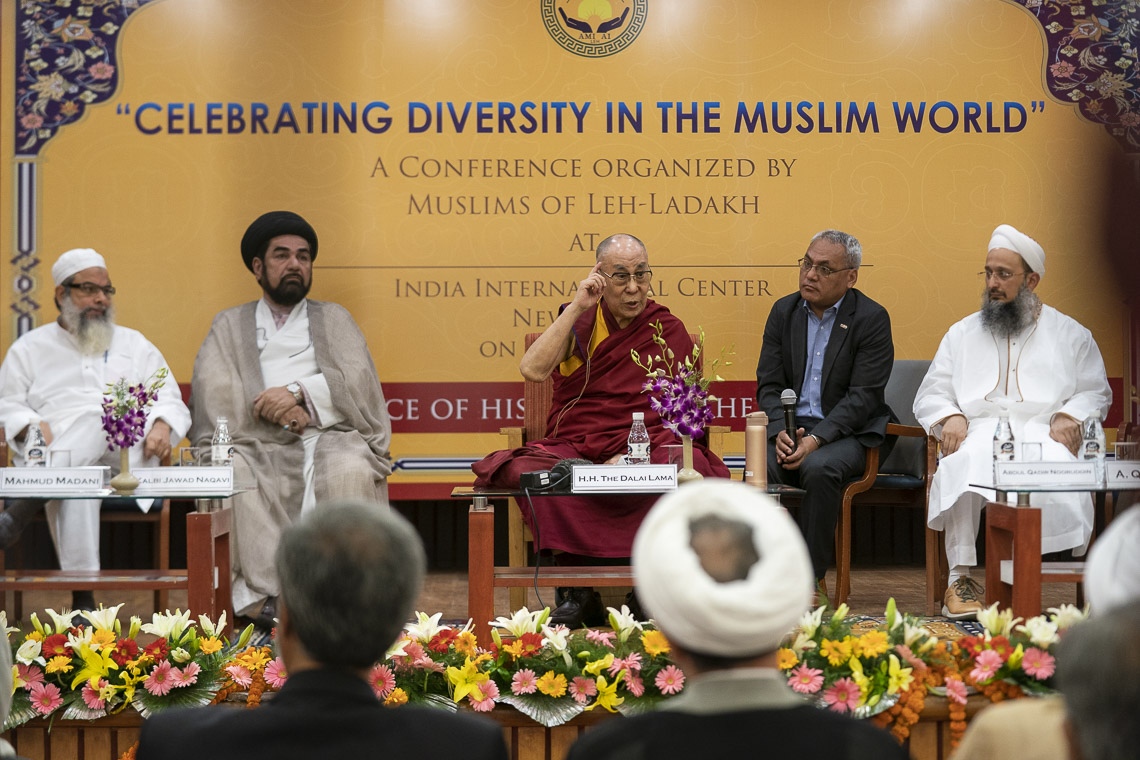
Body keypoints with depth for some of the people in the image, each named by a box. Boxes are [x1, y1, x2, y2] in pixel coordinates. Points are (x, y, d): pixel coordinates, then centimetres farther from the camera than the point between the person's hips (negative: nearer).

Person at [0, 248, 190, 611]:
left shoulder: (135, 345, 26)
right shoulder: (31, 347, 22)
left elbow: (171, 401, 18)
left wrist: (162, 427, -6)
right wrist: (34, 428, -11)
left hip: (127, 457, 1)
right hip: (61, 460, -1)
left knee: (97, 422, -37)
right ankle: (82, 599, -49)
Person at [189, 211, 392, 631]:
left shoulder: (333, 318, 24)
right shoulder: (229, 325, 22)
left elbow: (357, 379, 5)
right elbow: (213, 393, 5)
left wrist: (298, 392, -11)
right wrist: (273, 410, -10)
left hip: (327, 438, 0)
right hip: (257, 444, 0)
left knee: (352, 471, -35)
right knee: (229, 472, -34)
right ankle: (262, 593, -39)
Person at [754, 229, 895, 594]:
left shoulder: (872, 319, -5)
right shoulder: (784, 311, 9)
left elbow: (863, 397, -12)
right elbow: (769, 385, 6)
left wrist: (816, 439, -24)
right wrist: (780, 432, -15)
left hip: (848, 432, -4)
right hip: (790, 428, 4)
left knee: (819, 467, -35)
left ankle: (812, 576, -22)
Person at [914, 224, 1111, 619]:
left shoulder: (1070, 334, 20)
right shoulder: (962, 334, 25)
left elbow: (1096, 392, 15)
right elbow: (930, 394, 20)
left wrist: (1070, 416, -7)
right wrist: (949, 418, -3)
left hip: (1042, 432, -1)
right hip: (979, 431, 1)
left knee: (1059, 468, -39)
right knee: (962, 465, -38)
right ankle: (961, 577, -37)